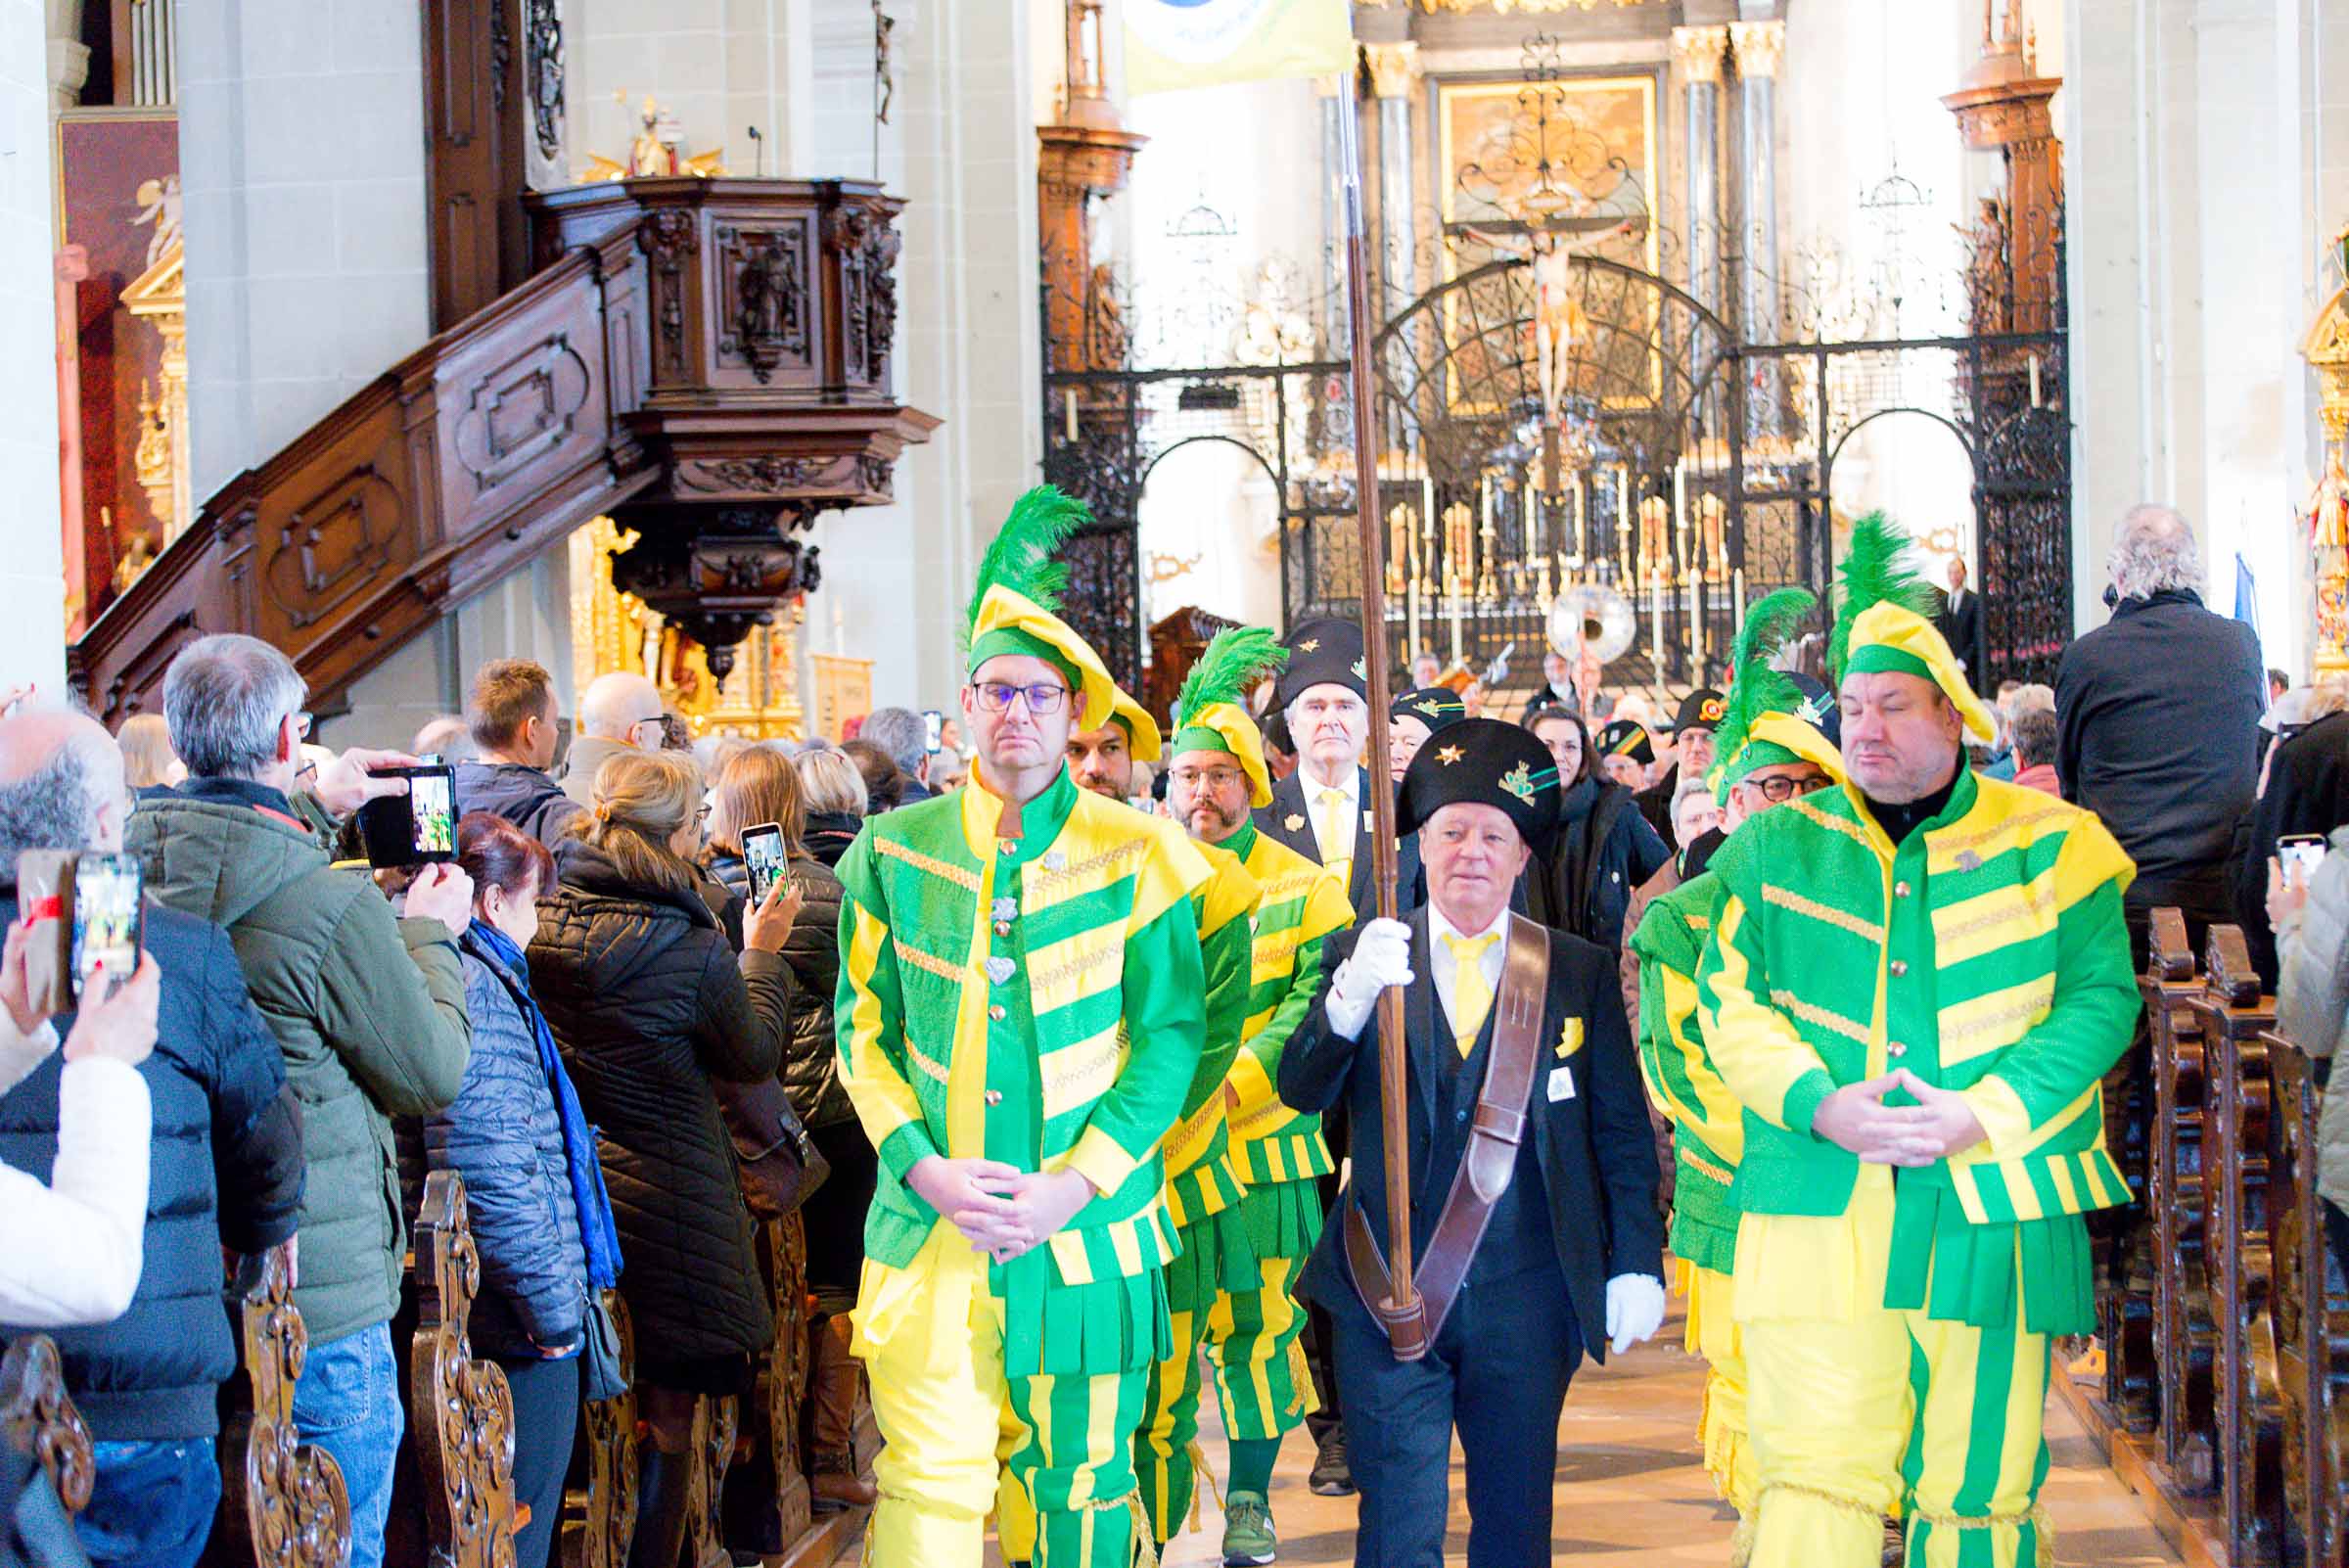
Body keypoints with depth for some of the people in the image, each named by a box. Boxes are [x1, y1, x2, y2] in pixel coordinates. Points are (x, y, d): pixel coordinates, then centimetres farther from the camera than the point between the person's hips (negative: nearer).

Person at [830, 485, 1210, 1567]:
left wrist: (1073, 1185, -10)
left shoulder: (1134, 855, 1)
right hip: (931, 1224, 1)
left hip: (1087, 1225, 0)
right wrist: (924, 1167, -9)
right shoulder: (895, 851, 6)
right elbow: (862, 1028, 6)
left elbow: (1172, 1033, -1)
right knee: (931, 1480, -5)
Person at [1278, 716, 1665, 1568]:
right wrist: (1349, 999, -28)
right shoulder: (1359, 953, 4)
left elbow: (1622, 1132, 7)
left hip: (1526, 1302, 1)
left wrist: (1635, 1264, -2)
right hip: (1389, 1301, -1)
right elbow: (1300, 1091, -9)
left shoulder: (1580, 971, 6)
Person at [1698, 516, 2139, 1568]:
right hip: (1817, 1207, 0)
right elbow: (1728, 1000, 5)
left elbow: (2101, 997, 0)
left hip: (1991, 1211, 0)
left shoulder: (2046, 844, 6)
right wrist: (1819, 1105, -12)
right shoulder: (1777, 848, 11)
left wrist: (1982, 1117, -12)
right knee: (1816, 1473, -7)